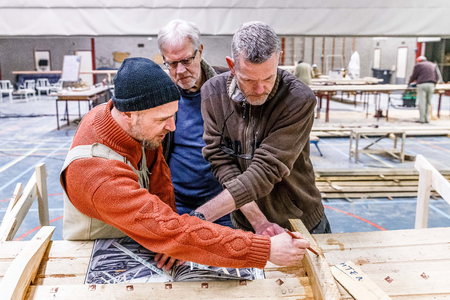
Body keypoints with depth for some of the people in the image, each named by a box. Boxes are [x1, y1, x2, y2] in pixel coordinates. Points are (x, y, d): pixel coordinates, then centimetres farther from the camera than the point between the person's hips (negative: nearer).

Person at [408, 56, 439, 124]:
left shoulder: (418, 65, 7)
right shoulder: (433, 65, 23)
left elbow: (414, 76, 8)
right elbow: (436, 77, 23)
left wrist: (409, 82, 24)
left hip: (422, 85, -4)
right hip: (431, 85, 5)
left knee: (422, 102, -4)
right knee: (428, 102, 9)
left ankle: (422, 119, -5)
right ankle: (427, 119, 8)